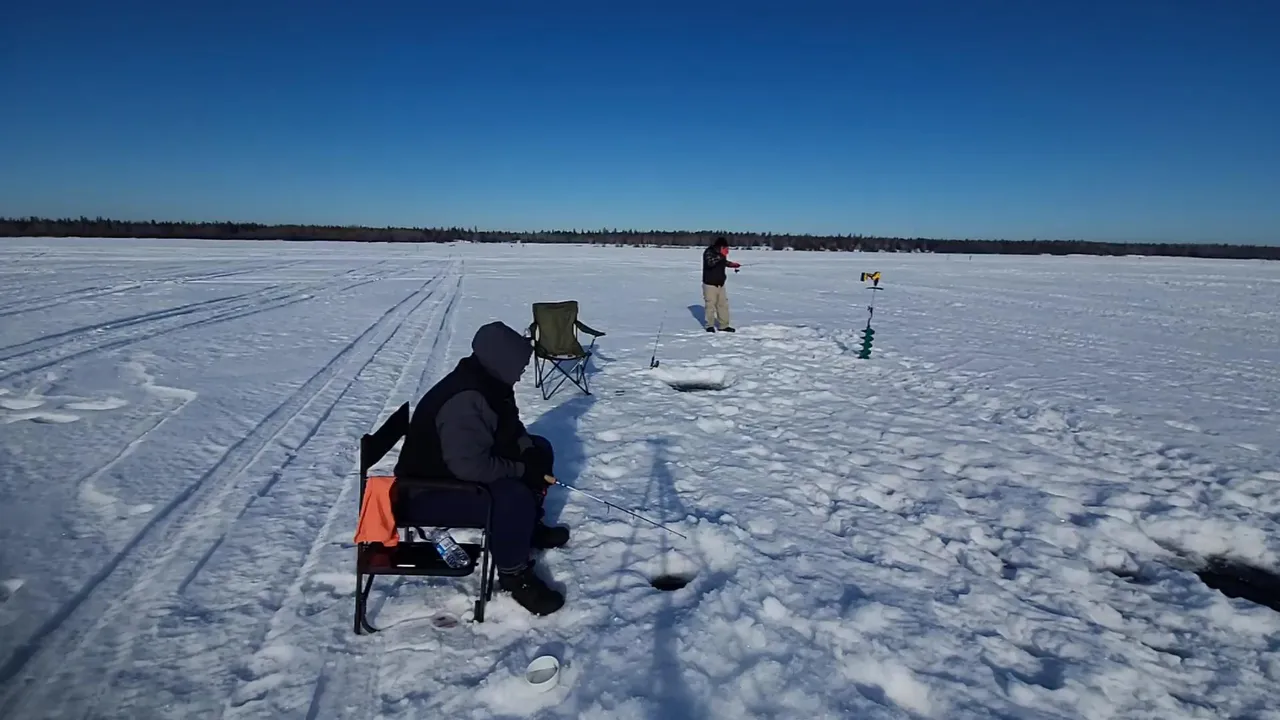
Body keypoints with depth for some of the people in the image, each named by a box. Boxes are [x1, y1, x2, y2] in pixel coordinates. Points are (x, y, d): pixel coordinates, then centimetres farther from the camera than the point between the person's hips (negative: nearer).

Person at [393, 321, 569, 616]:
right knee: (512, 497, -33)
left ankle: (529, 526, 22)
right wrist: (522, 469, -24)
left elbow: (509, 427, 13)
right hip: (428, 493, -10)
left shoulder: (491, 383, -1)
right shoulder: (464, 402, -32)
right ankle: (514, 575, -11)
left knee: (540, 449, 10)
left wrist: (530, 452, -6)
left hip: (463, 471, 10)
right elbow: (472, 466, -38)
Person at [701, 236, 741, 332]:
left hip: (720, 284, 8)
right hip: (710, 284, -8)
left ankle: (724, 325, 13)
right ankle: (709, 326, 9)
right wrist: (721, 255, -39)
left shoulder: (721, 253, 9)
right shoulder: (708, 252, -15)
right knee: (710, 305, -4)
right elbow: (710, 262, -34)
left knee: (723, 304, 7)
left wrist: (732, 264, 14)